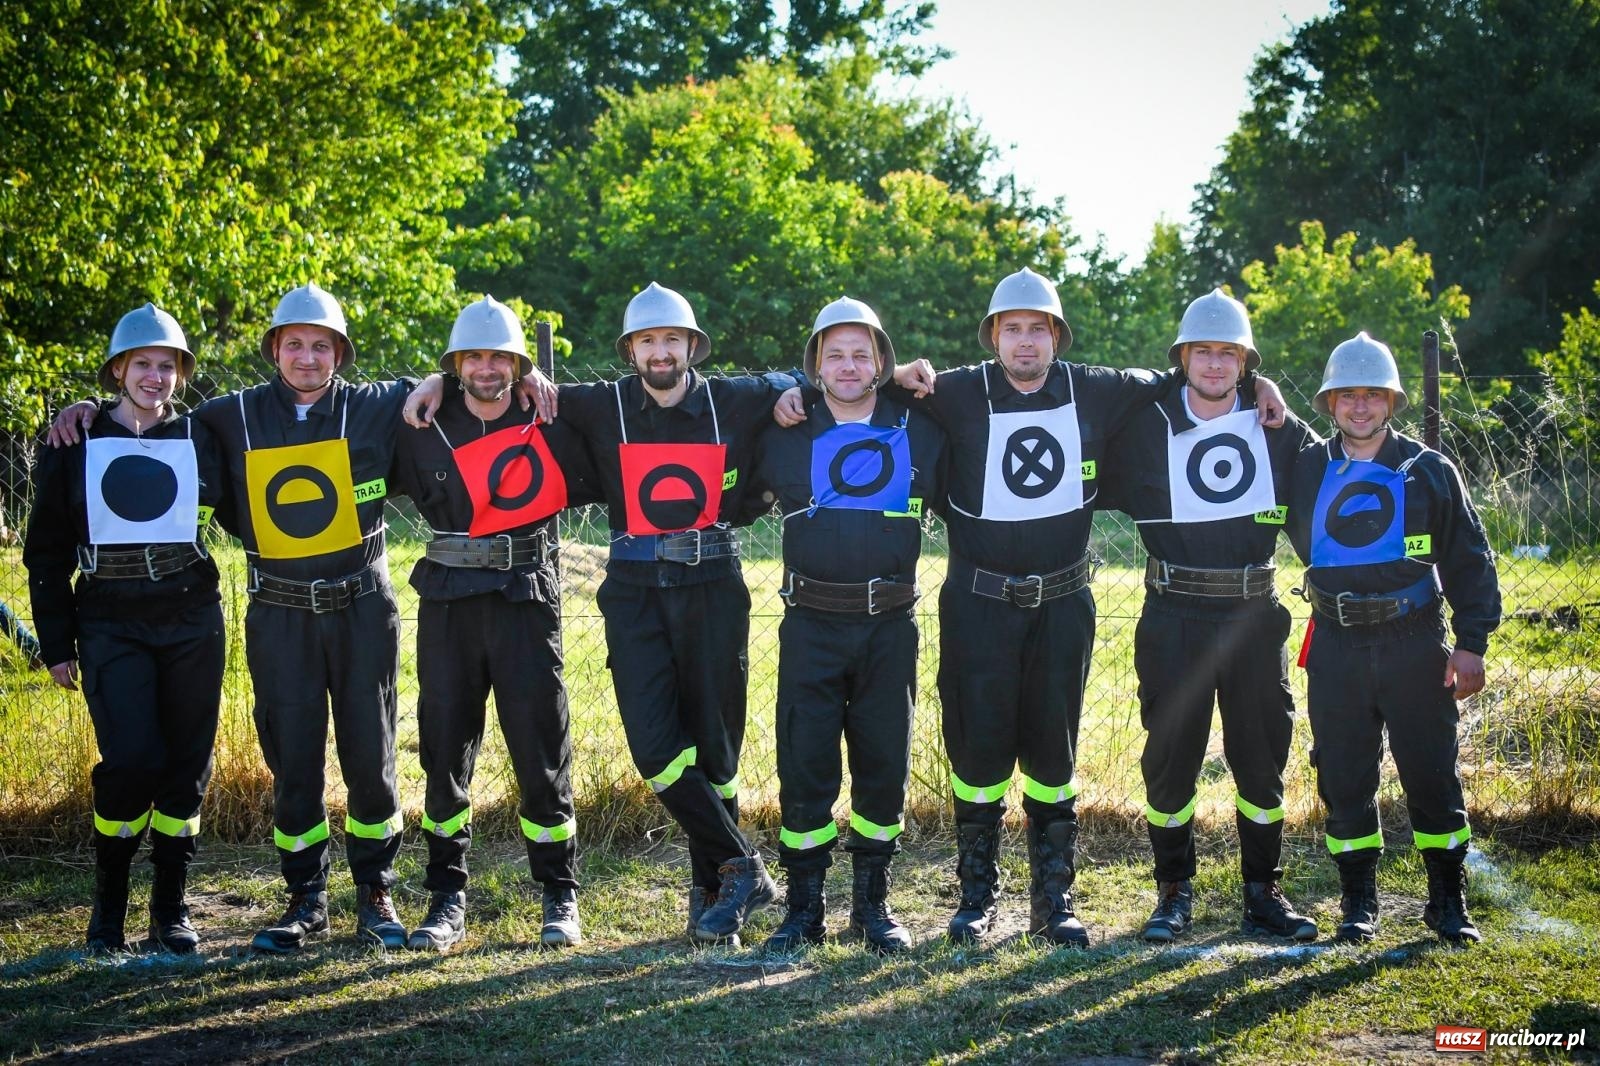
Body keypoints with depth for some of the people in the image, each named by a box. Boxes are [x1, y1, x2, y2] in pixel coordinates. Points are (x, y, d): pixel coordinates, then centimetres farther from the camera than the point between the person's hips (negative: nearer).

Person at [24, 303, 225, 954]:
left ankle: (170, 908, 15)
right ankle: (108, 905, 6)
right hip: (110, 625, -2)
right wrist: (56, 644, 2)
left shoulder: (198, 438, 6)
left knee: (187, 762, 3)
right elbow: (47, 552, 5)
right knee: (132, 760, -13)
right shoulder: (75, 443, 3)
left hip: (191, 620, 2)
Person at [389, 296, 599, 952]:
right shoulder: (424, 434, 7)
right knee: (444, 753, 4)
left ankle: (560, 897, 12)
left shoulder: (549, 429, 4)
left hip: (527, 601, -1)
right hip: (448, 606, 2)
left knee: (541, 751, 0)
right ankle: (447, 900, 14)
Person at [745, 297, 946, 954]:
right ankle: (804, 906, 10)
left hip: (890, 625, 1)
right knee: (805, 768, -2)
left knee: (884, 765, 5)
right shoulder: (785, 436, 4)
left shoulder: (918, 433, 5)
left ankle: (873, 904, 18)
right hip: (811, 624, -1)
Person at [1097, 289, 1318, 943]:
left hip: (1254, 616, 2)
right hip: (1174, 619, -2)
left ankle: (1262, 893, 18)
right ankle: (1175, 891, 16)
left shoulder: (1277, 427, 7)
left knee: (1261, 754, 6)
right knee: (1170, 755, 1)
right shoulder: (1147, 428, 2)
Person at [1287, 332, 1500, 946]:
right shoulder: (1305, 470, 7)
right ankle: (1358, 902, 17)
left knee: (1432, 774, 2)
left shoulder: (1429, 471, 4)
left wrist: (1471, 642, -1)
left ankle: (1448, 901, 14)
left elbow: (1469, 560, 6)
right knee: (1344, 778, 5)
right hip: (1338, 648, 1)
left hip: (1415, 642, -1)